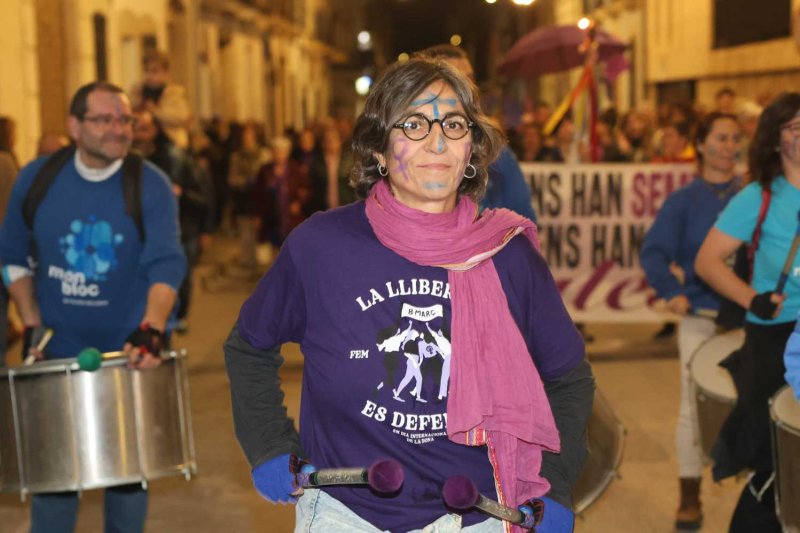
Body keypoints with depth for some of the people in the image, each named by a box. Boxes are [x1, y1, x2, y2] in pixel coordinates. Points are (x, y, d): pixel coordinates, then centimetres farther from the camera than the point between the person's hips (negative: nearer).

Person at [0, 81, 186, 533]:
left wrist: (151, 330, -34)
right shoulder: (37, 179, -2)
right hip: (60, 351, 1)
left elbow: (165, 264, -20)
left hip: (131, 352, -1)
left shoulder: (150, 185, -9)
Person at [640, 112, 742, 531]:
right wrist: (670, 291, -23)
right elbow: (653, 252, -7)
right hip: (700, 318, -1)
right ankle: (689, 497, 14)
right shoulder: (683, 200, 2)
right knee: (694, 407, 3)